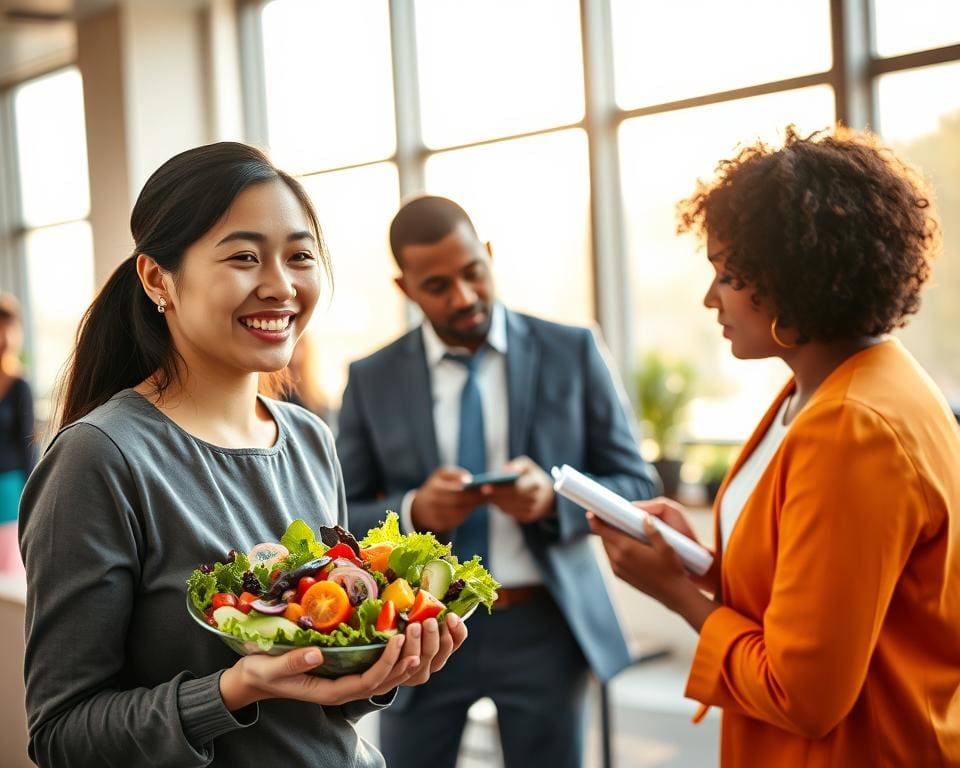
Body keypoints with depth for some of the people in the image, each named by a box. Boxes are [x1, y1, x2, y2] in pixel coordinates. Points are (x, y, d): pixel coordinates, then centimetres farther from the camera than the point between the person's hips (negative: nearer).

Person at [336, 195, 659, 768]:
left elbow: (636, 485, 0)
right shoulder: (371, 379, 1)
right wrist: (414, 511, -18)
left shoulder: (572, 353, -1)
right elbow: (341, 516, 2)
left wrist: (553, 498, -20)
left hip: (544, 624, 0)